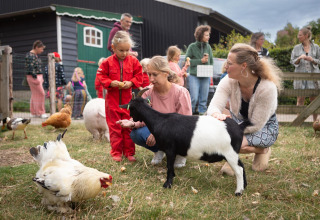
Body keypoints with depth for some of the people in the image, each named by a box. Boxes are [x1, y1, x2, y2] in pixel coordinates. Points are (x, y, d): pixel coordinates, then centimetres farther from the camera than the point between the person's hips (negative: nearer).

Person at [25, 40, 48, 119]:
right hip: (33, 77, -10)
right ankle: (41, 112, -2)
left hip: (38, 76, 10)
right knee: (40, 94, -8)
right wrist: (35, 77, -23)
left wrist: (41, 78, 18)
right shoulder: (30, 55, -13)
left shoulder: (36, 55, 16)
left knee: (35, 95, 10)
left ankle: (33, 113, 15)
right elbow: (31, 68, -20)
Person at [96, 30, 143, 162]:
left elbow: (139, 76, 6)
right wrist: (110, 83, -15)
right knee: (114, 127, 5)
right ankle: (116, 152, 15)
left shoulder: (133, 61, 1)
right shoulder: (108, 62, -3)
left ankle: (129, 152, 15)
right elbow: (100, 76, 1)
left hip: (128, 99, 1)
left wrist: (131, 82, -12)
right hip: (113, 99, -1)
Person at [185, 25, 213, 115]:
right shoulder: (192, 46, -3)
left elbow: (211, 61, 15)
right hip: (194, 76, -3)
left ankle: (202, 113, 18)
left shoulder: (208, 47, 7)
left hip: (206, 77, 4)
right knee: (194, 98, -8)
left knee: (204, 98, 7)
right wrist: (201, 61, -10)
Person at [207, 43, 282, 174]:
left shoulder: (267, 88, -32)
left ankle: (262, 150, -1)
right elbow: (214, 106, -32)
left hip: (264, 127, -3)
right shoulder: (228, 81, -20)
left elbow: (256, 125, -29)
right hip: (238, 120, 4)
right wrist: (217, 115, -56)